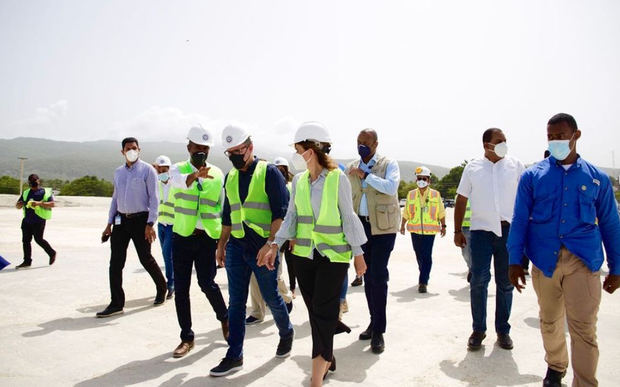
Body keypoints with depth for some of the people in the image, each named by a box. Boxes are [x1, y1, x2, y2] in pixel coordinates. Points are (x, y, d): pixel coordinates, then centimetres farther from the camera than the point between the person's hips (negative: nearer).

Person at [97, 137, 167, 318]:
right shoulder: (118, 172, 13)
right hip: (121, 220, 5)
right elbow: (115, 198, 18)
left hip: (140, 220, -5)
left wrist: (150, 224, -15)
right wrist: (109, 224, 13)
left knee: (146, 258, 3)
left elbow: (154, 198, -8)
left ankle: (162, 288, 28)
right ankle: (116, 303, 8)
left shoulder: (147, 170, -4)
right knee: (115, 262, 1)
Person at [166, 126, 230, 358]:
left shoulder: (217, 174, 5)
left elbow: (222, 207, 9)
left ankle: (224, 318, 24)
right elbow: (178, 181, -25)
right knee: (181, 288, 5)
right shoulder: (179, 169, 1)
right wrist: (194, 175, -47)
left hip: (208, 237, -1)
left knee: (207, 283, -6)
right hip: (182, 236, 1)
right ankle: (187, 338, 20)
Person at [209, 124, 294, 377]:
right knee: (236, 302, 7)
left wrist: (270, 243, -21)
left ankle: (286, 333, 35)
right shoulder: (230, 177, 13)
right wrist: (221, 244, 19)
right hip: (236, 247, 6)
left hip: (262, 247, -5)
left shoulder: (268, 172, -7)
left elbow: (281, 212, -13)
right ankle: (234, 356, 17)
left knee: (271, 297, 7)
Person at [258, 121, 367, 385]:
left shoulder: (338, 178, -9)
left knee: (323, 311, -4)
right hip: (304, 254, 5)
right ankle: (327, 358, 35)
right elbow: (291, 216, 6)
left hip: (333, 255, -5)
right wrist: (275, 246, -3)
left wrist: (358, 253, -3)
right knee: (314, 311, 14)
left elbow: (349, 218, -6)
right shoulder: (299, 181, 4)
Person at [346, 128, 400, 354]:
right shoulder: (351, 168, 10)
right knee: (367, 275, 11)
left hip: (382, 226, -5)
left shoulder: (389, 164, -2)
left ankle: (378, 331, 0)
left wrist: (366, 175, -19)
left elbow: (391, 187, -20)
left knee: (378, 275, -10)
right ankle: (374, 322, 26)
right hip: (361, 225, 5)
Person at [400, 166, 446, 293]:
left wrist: (443, 226, 6)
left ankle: (423, 282, -7)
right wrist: (402, 225, 13)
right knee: (419, 255, 13)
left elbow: (441, 212, 7)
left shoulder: (435, 194, 2)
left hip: (430, 230, -3)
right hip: (415, 230, 3)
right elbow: (406, 212, 15)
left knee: (427, 256, -9)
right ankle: (424, 276, 34)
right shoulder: (411, 194, 7)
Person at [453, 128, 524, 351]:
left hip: (509, 230, 1)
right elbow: (461, 200, 7)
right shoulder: (472, 168, 5)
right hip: (481, 230, -1)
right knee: (479, 280, -3)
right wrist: (457, 231, 3)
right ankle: (478, 329, 11)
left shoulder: (515, 166, 5)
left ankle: (503, 330, 22)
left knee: (505, 282, 8)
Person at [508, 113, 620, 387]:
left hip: (583, 262, -1)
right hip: (544, 260, 1)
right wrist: (515, 260, -3)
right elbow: (519, 220, 3)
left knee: (583, 329, -7)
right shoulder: (533, 175, 4)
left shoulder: (597, 178, 6)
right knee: (549, 322, 16)